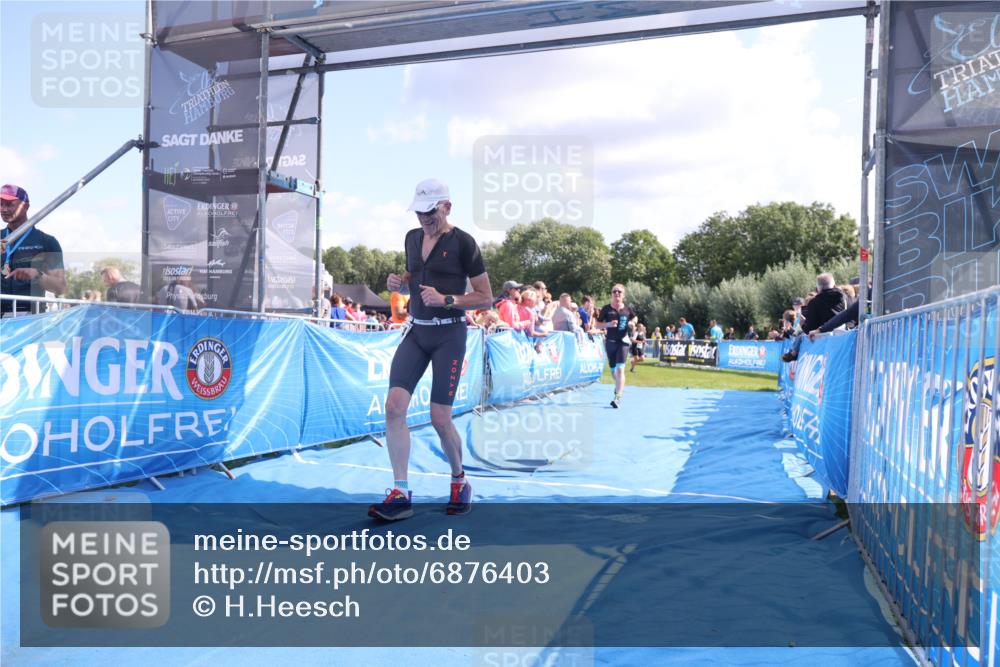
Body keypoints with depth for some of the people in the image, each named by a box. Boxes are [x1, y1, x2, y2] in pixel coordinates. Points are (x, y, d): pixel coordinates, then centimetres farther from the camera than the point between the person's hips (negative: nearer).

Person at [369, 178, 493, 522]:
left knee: (440, 419, -4)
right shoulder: (412, 238, 11)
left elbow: (486, 297, -8)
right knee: (394, 406, -8)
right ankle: (400, 494, -1)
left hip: (449, 335, -6)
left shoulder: (463, 242, -9)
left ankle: (459, 481, 23)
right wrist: (399, 283, 3)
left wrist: (446, 300, -20)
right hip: (416, 331, 6)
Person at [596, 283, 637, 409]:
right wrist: (608, 324, -16)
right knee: (613, 370, 16)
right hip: (610, 342, 2)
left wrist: (632, 323, 3)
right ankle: (620, 386, 47)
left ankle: (618, 397, -19)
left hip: (623, 342, -2)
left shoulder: (627, 309, 0)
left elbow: (634, 318, 21)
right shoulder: (606, 308, -2)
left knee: (620, 369, -16)